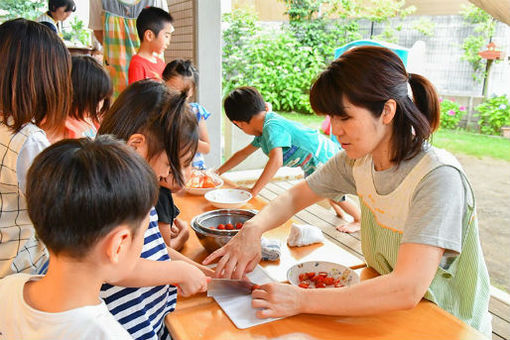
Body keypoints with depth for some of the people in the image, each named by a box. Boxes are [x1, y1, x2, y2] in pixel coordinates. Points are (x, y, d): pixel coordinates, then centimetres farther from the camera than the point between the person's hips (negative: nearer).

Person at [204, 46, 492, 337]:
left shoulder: (437, 177, -26)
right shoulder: (359, 160, -6)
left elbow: (406, 290, -33)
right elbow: (294, 197, 3)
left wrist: (302, 300, -31)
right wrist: (252, 229, -16)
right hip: (387, 310, 5)